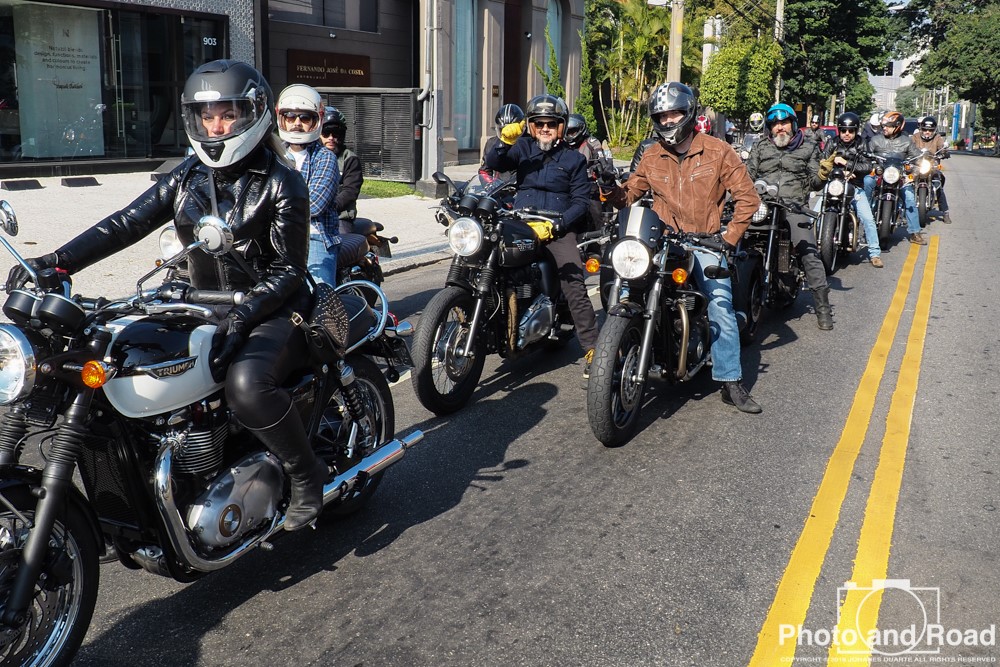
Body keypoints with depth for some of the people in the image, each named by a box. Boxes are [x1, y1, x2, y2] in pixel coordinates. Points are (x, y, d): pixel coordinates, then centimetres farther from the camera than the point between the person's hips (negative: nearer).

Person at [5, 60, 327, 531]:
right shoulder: (188, 176, 9)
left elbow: (289, 269, -12)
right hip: (204, 308, 7)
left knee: (246, 385, -36)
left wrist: (241, 319, -27)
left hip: (273, 311, -7)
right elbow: (127, 223, 2)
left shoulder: (282, 183, -8)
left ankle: (308, 475, -12)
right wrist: (56, 261, -11)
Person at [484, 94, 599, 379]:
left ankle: (592, 349, -17)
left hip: (559, 229, -3)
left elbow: (581, 201, 3)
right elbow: (493, 164, -1)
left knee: (574, 286, -18)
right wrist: (504, 141, -20)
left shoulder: (573, 158, 11)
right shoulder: (523, 147, 15)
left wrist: (557, 225, -13)